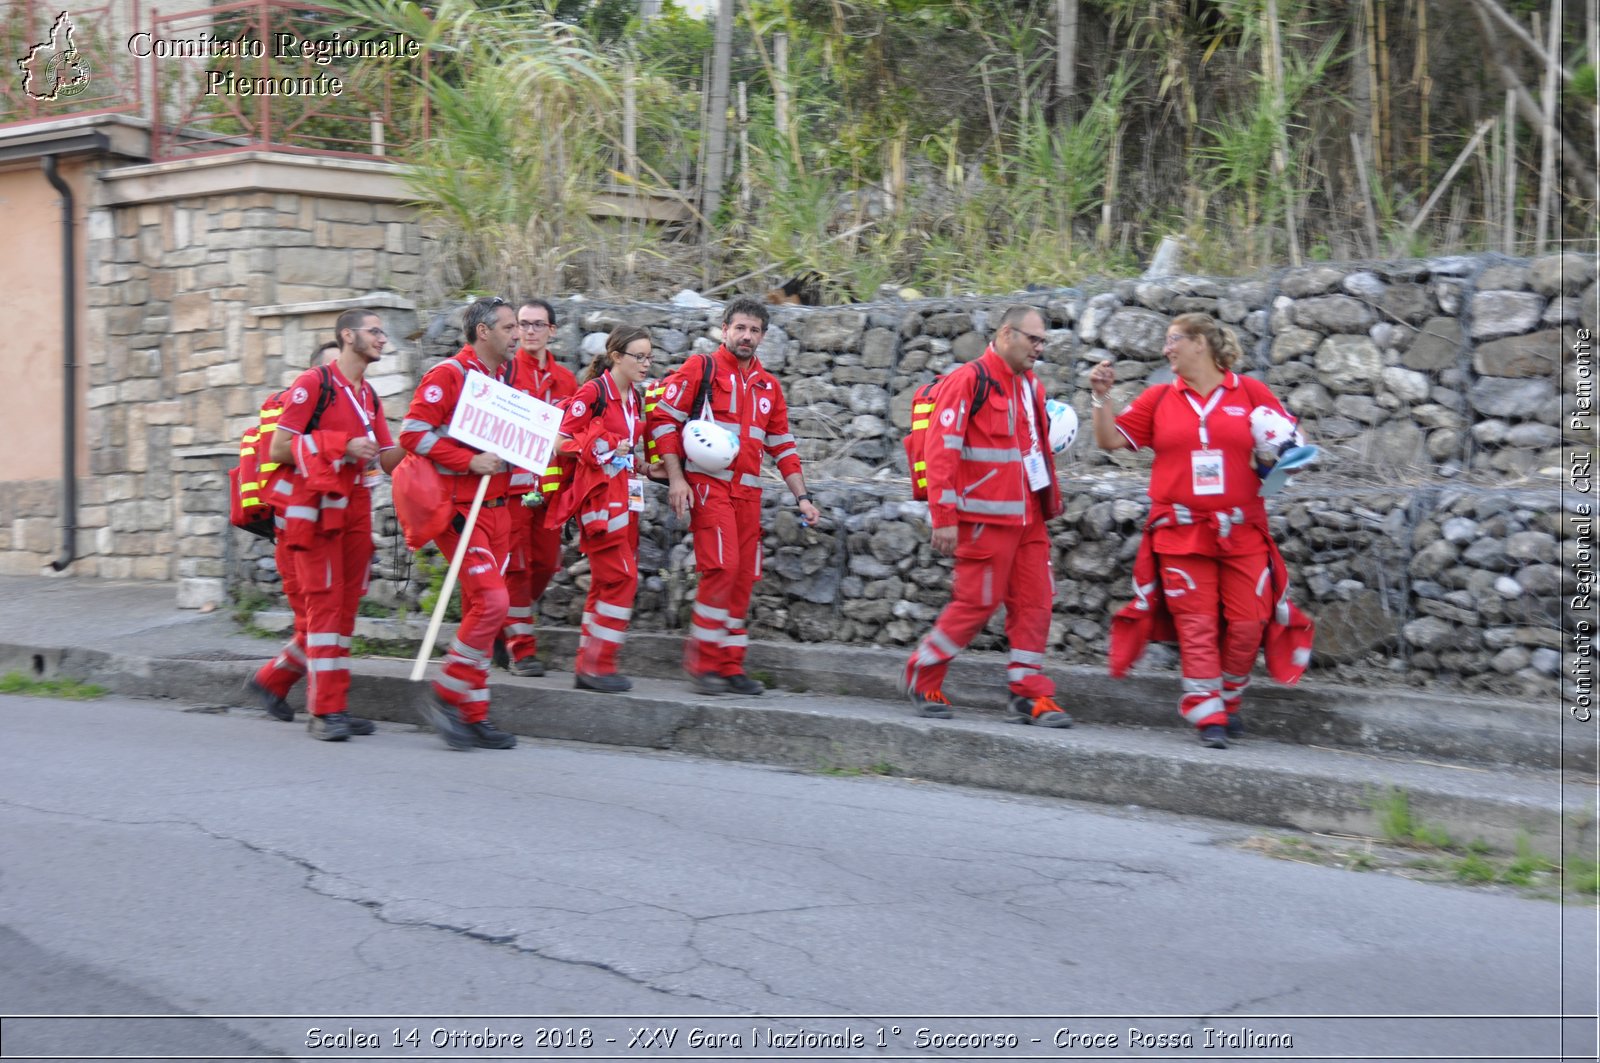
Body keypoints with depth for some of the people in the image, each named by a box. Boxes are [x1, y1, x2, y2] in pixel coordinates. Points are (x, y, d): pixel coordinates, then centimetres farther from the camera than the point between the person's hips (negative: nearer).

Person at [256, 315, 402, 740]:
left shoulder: (370, 397, 16)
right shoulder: (313, 384, -7)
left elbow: (390, 461, 13)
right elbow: (277, 450, -11)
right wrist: (342, 446, -15)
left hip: (355, 509, 7)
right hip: (315, 507, -7)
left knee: (346, 605, 7)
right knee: (324, 602, -10)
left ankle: (336, 706, 11)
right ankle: (326, 710, -8)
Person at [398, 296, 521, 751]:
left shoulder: (504, 378, 16)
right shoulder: (448, 374, -9)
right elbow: (412, 432, -16)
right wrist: (469, 462, -20)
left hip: (496, 506, 8)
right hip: (460, 507, -8)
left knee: (481, 610, 8)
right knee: (491, 600, -18)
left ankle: (474, 717, 13)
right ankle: (446, 695, -4)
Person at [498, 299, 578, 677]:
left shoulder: (565, 380, 13)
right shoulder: (503, 370, 0)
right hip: (511, 481, -5)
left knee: (545, 564, 6)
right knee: (516, 565, -3)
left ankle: (506, 628, 26)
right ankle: (520, 649, 3)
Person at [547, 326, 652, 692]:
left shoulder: (634, 397, 14)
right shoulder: (592, 393, -10)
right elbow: (562, 440, -11)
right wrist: (601, 450, -19)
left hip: (625, 496, 9)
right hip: (598, 494, -9)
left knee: (607, 583, 8)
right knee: (622, 577, -14)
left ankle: (588, 667, 13)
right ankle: (598, 665, -7)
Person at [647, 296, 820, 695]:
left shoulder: (768, 386, 17)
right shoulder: (700, 369, 1)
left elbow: (782, 446, 20)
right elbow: (663, 419, -4)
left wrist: (801, 497, 12)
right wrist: (676, 478, -12)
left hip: (748, 491, 6)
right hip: (708, 484, -6)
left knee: (743, 578, 4)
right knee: (722, 567, -18)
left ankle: (730, 666, 12)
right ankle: (704, 662, -7)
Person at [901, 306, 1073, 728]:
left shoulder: (1031, 386, 16)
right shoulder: (969, 381, -10)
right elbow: (941, 448, -15)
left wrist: (1050, 503, 18)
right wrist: (943, 517, -19)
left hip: (1028, 518, 8)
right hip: (985, 518, -8)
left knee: (1035, 601, 4)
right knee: (978, 602, -3)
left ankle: (1029, 694, 11)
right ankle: (922, 676, 15)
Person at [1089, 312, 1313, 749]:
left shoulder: (1249, 392, 4)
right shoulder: (1159, 398, 8)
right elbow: (1111, 439, 8)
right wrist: (1100, 397, -4)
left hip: (1242, 531, 0)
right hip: (1181, 531, 0)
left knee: (1246, 623, 0)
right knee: (1196, 625, -3)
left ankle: (1229, 700, 22)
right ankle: (1208, 717, 1)